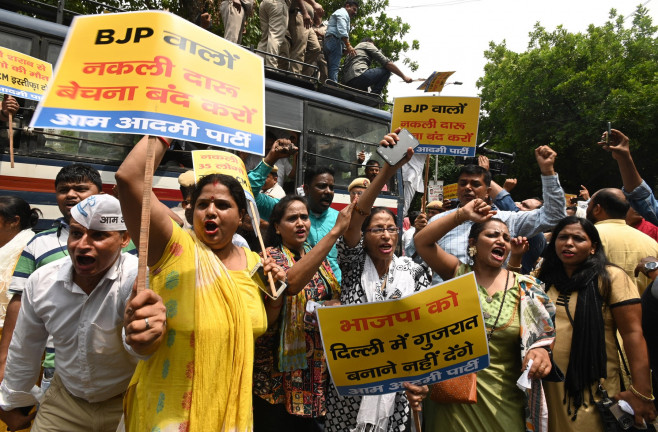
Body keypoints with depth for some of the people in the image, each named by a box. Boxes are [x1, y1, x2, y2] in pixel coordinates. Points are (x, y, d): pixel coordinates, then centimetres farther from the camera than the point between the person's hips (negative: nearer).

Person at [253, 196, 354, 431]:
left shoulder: (318, 256, 9)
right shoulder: (271, 255, -10)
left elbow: (336, 298, 18)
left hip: (318, 365, 6)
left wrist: (334, 306, -7)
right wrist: (335, 231, -34)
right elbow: (290, 282, -32)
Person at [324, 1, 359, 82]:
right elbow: (341, 30, -12)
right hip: (334, 41, -10)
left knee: (330, 68, 0)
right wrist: (348, 46, -21)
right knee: (334, 68, -23)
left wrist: (345, 48, 16)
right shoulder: (343, 13, 6)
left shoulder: (339, 13, 37)